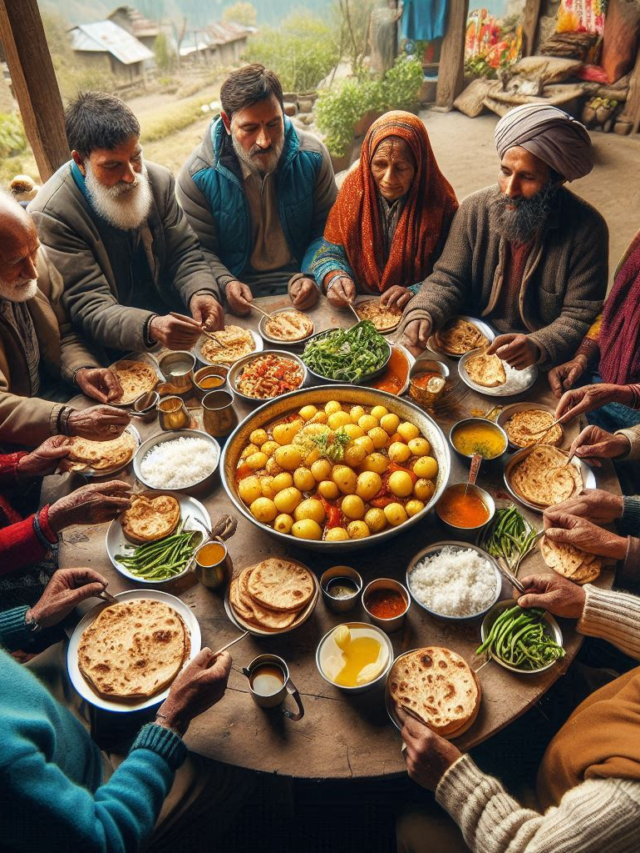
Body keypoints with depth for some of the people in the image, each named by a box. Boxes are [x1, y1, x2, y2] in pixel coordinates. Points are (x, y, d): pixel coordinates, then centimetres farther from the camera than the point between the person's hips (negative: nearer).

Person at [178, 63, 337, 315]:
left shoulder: (312, 157, -3)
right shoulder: (197, 176, -9)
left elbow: (326, 230, 2)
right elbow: (199, 249, -4)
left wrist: (310, 275, -15)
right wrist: (225, 284, -24)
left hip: (298, 288, 1)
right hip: (240, 293, -1)